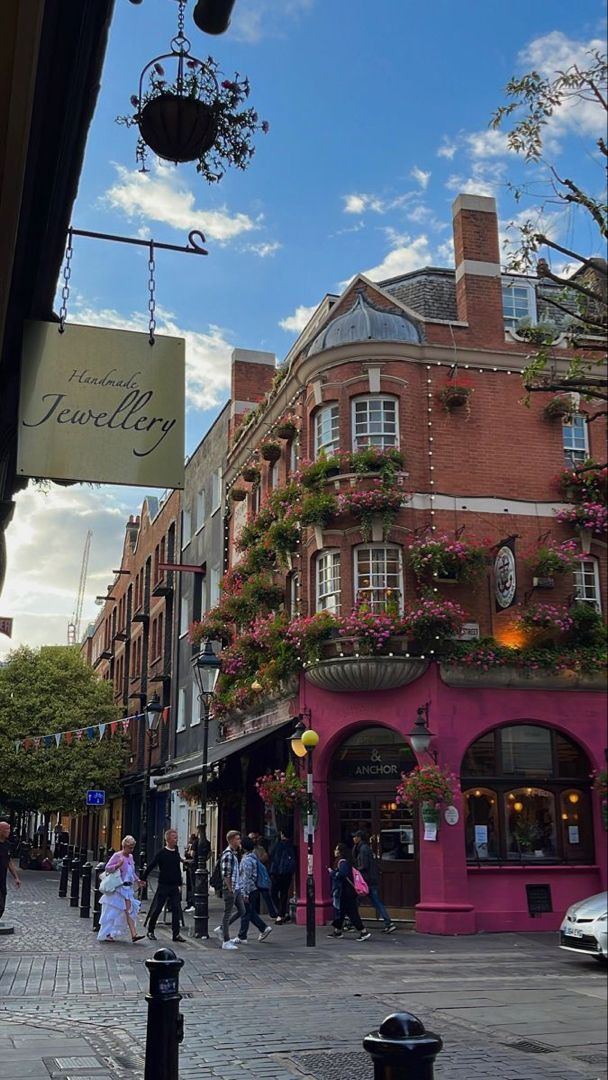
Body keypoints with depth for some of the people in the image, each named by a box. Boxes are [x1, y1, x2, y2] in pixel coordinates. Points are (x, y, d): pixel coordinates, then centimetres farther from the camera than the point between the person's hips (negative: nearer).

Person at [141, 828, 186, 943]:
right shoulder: (161, 853, -9)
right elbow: (150, 866, -7)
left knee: (176, 909, -1)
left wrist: (179, 884, 17)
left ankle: (176, 934, 2)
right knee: (157, 909, 4)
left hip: (174, 886, 5)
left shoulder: (176, 853, 7)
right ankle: (150, 931, 20)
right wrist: (143, 879, -7)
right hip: (163, 885, -5)